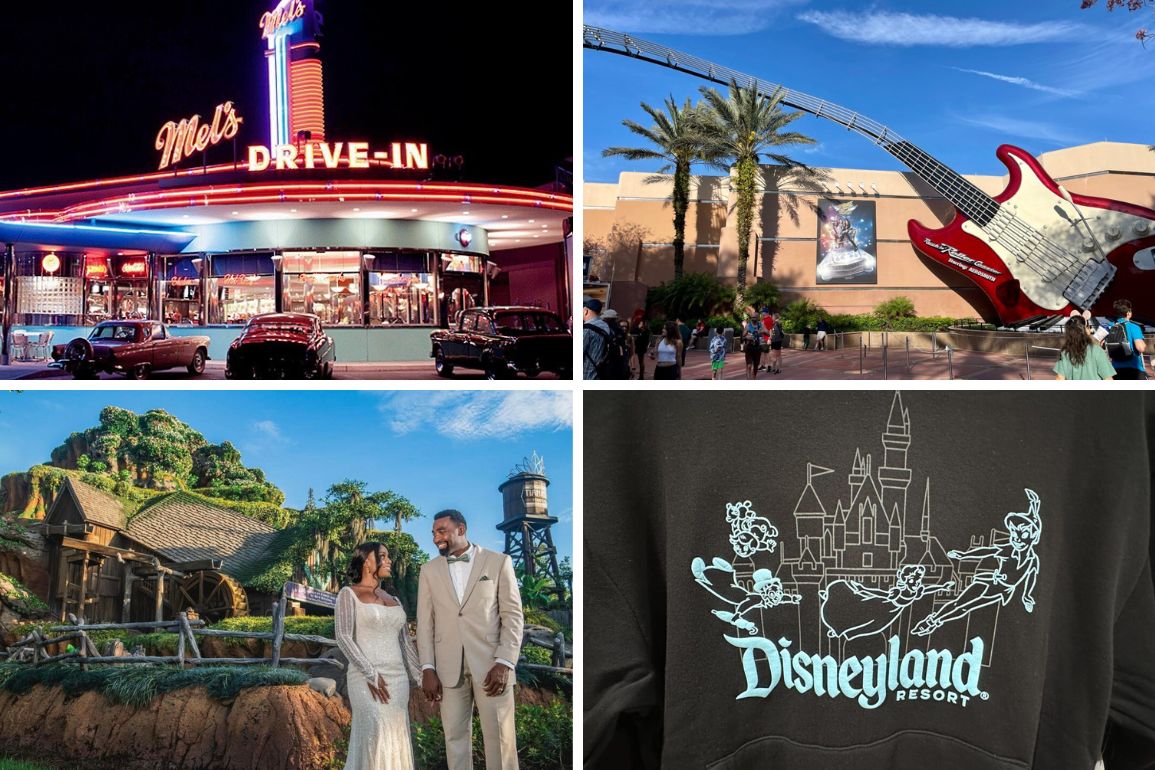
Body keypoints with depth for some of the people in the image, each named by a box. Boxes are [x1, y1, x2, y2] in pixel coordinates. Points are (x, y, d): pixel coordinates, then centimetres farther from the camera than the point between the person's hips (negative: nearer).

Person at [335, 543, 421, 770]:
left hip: (397, 678, 6)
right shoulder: (349, 594, -1)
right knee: (377, 734, -19)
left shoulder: (394, 601, 17)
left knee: (395, 739, 1)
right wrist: (370, 674, -19)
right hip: (366, 677, -6)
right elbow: (343, 637, -12)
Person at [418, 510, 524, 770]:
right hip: (449, 668, 2)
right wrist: (428, 668, -2)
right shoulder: (429, 571, 11)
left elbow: (513, 616, -1)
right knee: (455, 738, 5)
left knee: (500, 737, -1)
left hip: (490, 664, -2)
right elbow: (425, 622, 8)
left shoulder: (498, 562, 3)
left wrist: (504, 663, -11)